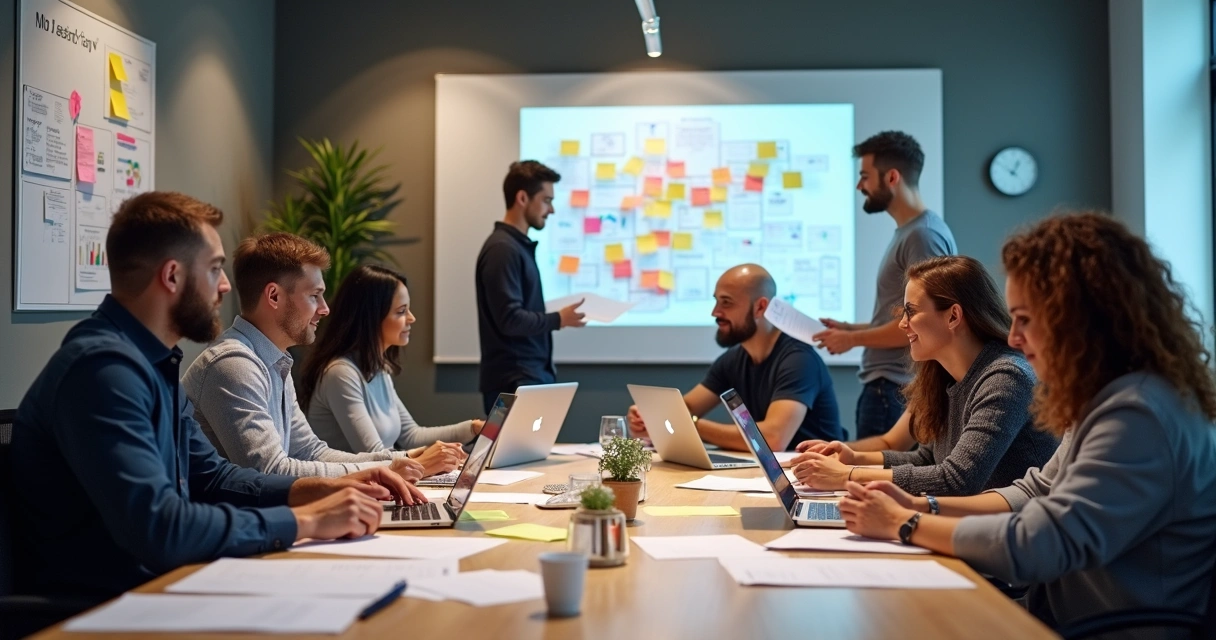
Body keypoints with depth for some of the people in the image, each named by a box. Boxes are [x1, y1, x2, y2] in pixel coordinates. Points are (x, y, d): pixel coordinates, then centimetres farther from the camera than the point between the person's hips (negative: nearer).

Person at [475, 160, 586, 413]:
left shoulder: (520, 245, 15)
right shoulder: (502, 249, -15)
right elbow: (510, 319, -21)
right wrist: (558, 319, -11)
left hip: (531, 374, 9)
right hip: (514, 381, -9)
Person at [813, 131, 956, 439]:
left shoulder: (923, 235, -14)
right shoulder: (907, 232, 16)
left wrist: (852, 339, -10)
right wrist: (849, 328, 12)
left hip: (895, 389, -9)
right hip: (886, 383, 9)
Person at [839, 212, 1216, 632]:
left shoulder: (1140, 415, -23)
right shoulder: (1110, 397, 8)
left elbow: (1031, 546, -26)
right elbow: (1037, 495, 15)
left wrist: (903, 524, -14)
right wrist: (922, 507, 2)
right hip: (1065, 620, 8)